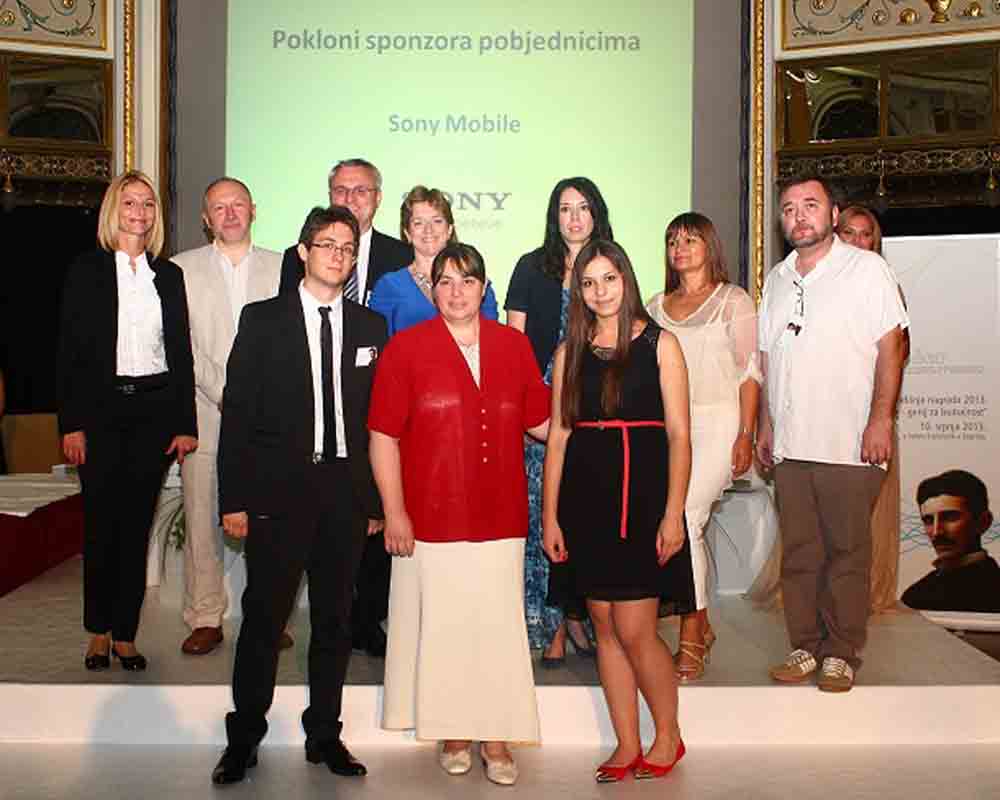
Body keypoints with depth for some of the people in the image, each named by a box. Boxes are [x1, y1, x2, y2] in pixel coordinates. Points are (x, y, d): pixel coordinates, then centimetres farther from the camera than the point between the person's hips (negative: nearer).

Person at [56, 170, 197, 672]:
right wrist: (71, 424, -8)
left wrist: (185, 424, 2)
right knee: (101, 523, 3)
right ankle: (99, 633, 19)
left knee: (137, 524, 5)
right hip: (102, 408, -2)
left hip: (154, 409, 2)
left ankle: (125, 634, 15)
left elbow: (181, 352, 8)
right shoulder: (87, 271, 2)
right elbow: (69, 352, -1)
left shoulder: (169, 275, 9)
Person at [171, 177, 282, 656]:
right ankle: (205, 619, 12)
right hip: (205, 413, 0)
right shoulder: (182, 269, 10)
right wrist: (222, 393, -8)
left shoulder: (281, 268, 12)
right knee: (201, 517, 1)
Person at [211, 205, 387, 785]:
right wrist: (234, 499, -6)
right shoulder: (263, 320, 3)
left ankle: (324, 735, 24)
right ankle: (244, 737, 17)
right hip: (277, 490, -2)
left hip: (346, 492, 3)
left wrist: (375, 499, 4)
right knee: (264, 616, 2)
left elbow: (380, 419, 8)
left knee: (335, 618, 10)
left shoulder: (371, 327, 9)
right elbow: (238, 412, -1)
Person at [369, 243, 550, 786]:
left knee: (498, 628, 5)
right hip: (431, 518, -2)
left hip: (499, 518, 2)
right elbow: (384, 435, -4)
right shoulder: (406, 348, -2)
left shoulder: (513, 345, 7)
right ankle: (454, 734, 26)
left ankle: (495, 737, 20)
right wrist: (394, 512, -7)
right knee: (443, 628, 8)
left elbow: (541, 421, 13)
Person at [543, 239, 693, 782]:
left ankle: (667, 736, 18)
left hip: (642, 496, -4)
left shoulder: (659, 344, 0)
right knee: (605, 628, 9)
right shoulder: (570, 351, 9)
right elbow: (557, 435, 7)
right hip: (586, 498, 4)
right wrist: (549, 515, 3)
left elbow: (679, 435, -4)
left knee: (634, 631, -4)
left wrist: (673, 513, -11)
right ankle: (626, 745, 21)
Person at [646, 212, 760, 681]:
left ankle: (690, 642, -9)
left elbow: (749, 373, -3)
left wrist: (745, 435, -11)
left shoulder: (733, 301, 2)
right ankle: (703, 629, 18)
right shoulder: (657, 306, 16)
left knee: (682, 518, -17)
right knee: (690, 525, 3)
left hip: (718, 421, -5)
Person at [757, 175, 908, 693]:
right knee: (798, 553, 8)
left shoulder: (866, 268, 0)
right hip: (789, 443, 5)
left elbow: (890, 348, -5)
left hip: (849, 443, -5)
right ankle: (805, 647, 18)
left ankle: (842, 655, 11)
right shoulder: (776, 280, 16)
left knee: (848, 552, 1)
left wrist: (881, 419, -12)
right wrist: (765, 424, 14)